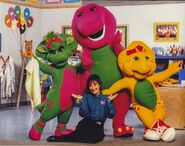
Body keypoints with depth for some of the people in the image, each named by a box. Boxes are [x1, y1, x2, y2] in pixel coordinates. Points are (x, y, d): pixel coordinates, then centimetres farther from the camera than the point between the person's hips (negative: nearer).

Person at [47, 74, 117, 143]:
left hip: (98, 126, 2)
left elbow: (111, 115, -4)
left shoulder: (105, 98, 7)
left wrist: (109, 101, -11)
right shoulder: (86, 96, 6)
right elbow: (83, 114, -6)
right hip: (87, 124, -2)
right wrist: (81, 101, -13)